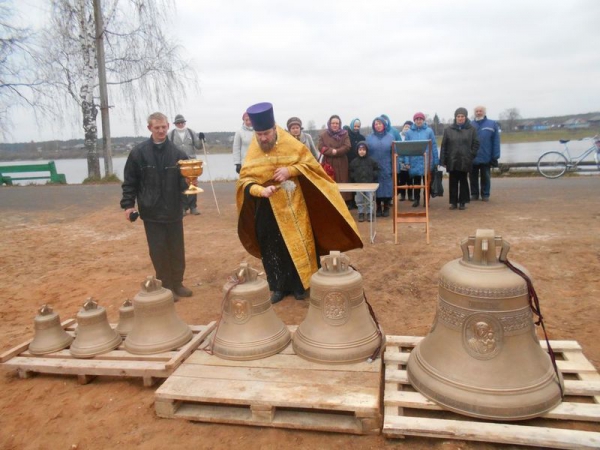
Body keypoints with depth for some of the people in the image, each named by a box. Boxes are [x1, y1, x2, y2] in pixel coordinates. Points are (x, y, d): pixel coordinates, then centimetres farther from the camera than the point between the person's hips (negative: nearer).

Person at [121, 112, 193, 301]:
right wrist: (128, 204, -5)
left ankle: (177, 283, 27)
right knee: (159, 252, 6)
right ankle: (166, 286, 19)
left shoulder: (177, 153, -2)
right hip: (151, 212, -1)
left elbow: (183, 182, -1)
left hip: (173, 211, 2)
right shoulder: (138, 153, -4)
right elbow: (130, 181, 1)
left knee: (177, 250, 11)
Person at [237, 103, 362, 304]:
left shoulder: (292, 144, -10)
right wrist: (260, 190, -28)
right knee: (272, 250, 9)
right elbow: (245, 181, -8)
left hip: (293, 206, -1)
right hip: (267, 210, 2)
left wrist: (290, 170, -22)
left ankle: (300, 284, 23)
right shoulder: (252, 152, -5)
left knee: (298, 245, 7)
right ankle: (279, 286, 24)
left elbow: (311, 164, -5)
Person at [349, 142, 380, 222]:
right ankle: (361, 213, 17)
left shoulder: (371, 161, 2)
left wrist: (374, 175, -5)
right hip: (358, 184, 1)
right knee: (359, 200, 6)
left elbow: (376, 169, 9)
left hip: (369, 184, -1)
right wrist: (353, 177, -5)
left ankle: (369, 213, 15)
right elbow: (351, 172, 9)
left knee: (369, 200, 5)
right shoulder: (354, 162, 4)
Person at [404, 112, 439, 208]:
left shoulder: (429, 131, 0)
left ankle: (426, 200, 18)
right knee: (416, 181, 10)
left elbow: (434, 146, 1)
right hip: (414, 161, 1)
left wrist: (436, 161, -2)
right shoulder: (409, 132, 4)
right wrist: (407, 162, -5)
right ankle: (416, 199, 21)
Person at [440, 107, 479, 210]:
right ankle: (453, 202, 11)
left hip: (465, 161, -1)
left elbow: (476, 144, 3)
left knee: (463, 181, 7)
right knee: (453, 182, 4)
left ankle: (462, 202, 14)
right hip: (452, 161, 1)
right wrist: (443, 160, -3)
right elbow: (444, 146, 2)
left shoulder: (471, 129, 3)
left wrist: (471, 156, -6)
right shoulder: (448, 130, 5)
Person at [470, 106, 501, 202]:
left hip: (486, 157, -1)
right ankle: (474, 194, 19)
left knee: (485, 177, 8)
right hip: (472, 157, 1)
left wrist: (495, 157, -8)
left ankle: (485, 194, 17)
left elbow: (496, 142, -3)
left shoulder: (492, 124, 1)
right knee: (473, 177, 9)